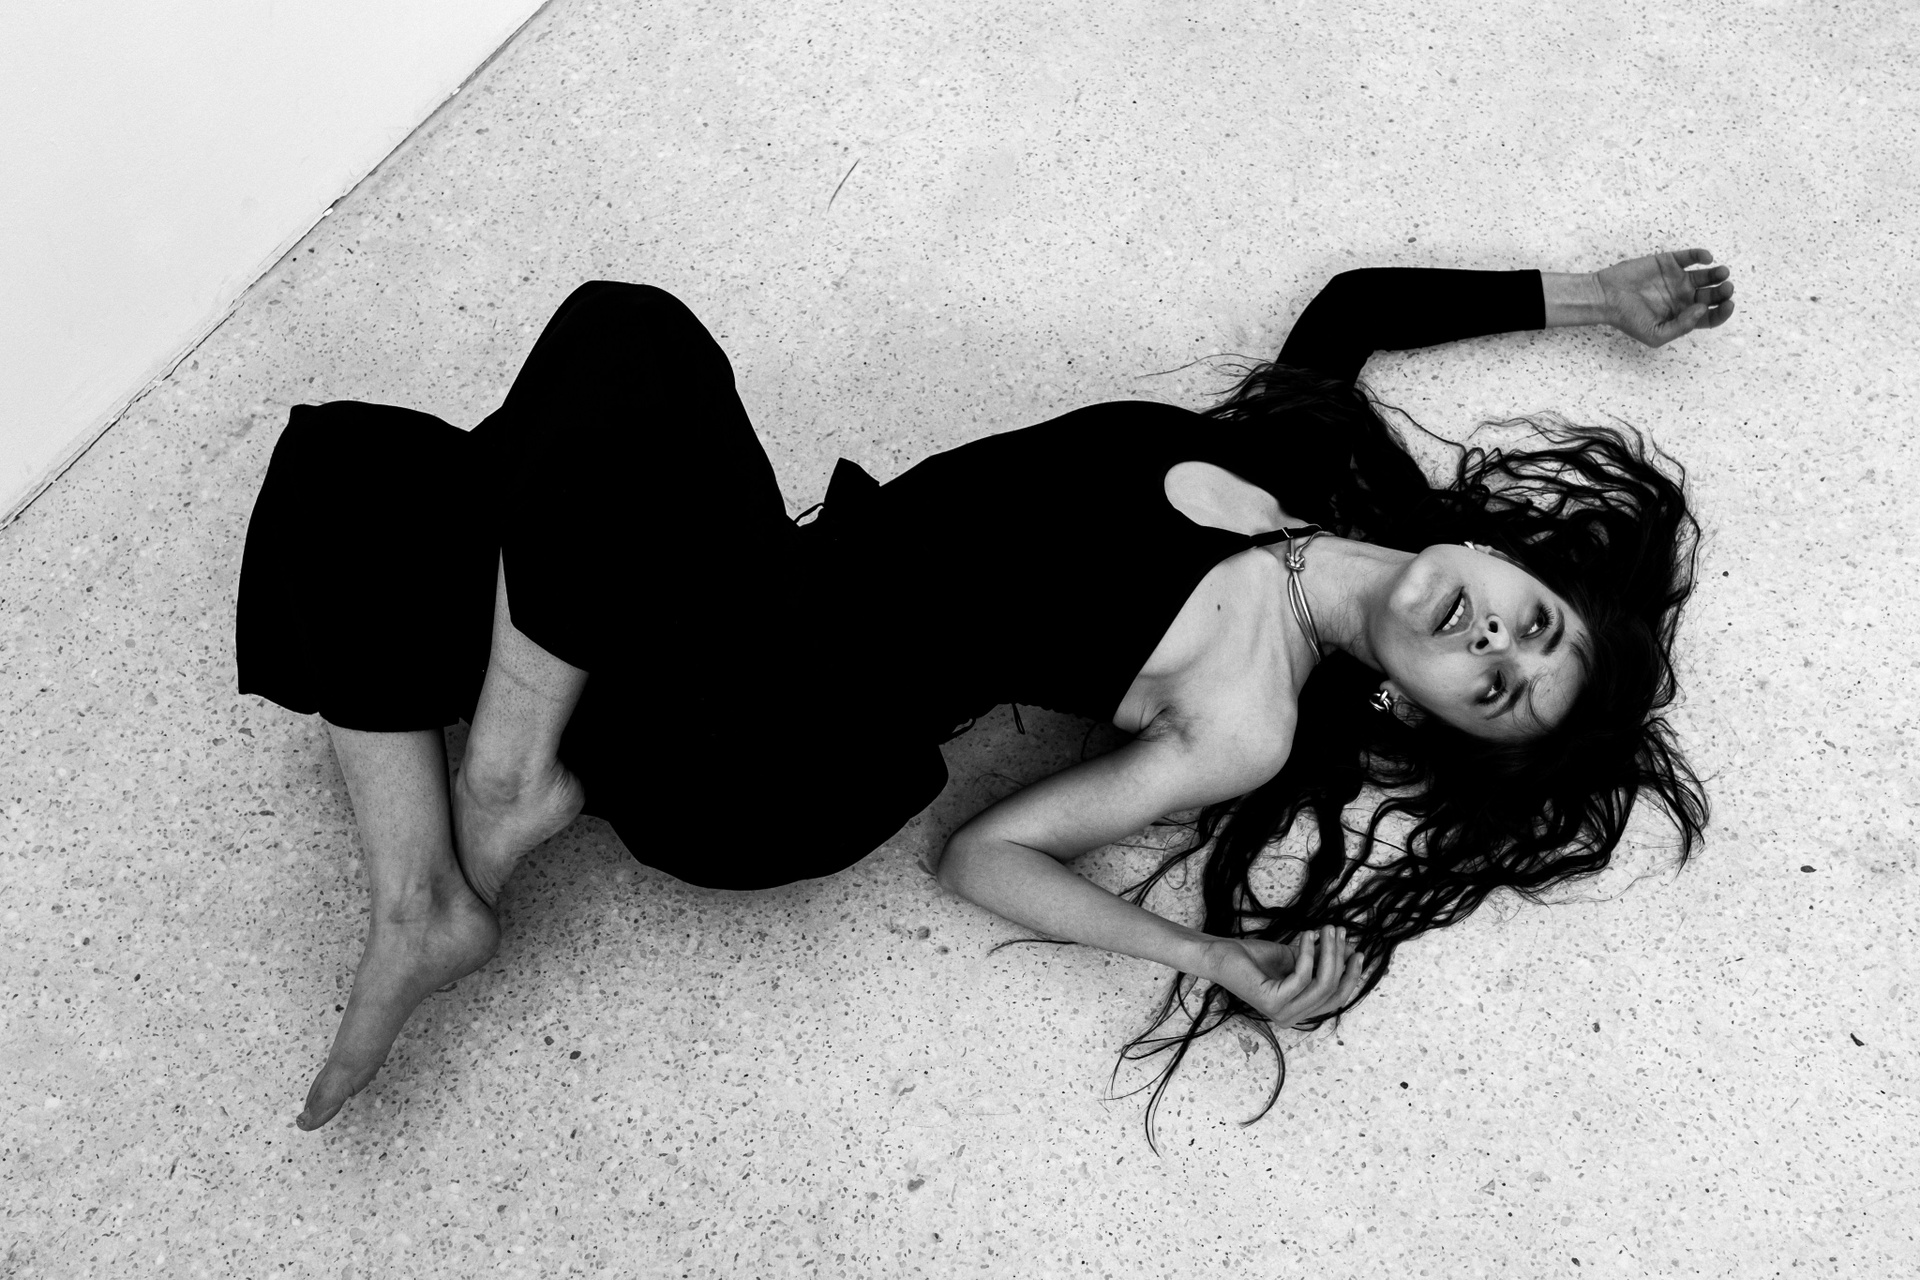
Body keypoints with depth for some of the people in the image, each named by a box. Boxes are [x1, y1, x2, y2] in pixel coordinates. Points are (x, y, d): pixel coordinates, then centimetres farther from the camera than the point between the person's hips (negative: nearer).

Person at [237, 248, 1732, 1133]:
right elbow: (1350, 303, 24)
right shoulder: (1299, 453, 5)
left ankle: (514, 790, -15)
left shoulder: (1251, 724, -12)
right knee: (349, 467, -8)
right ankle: (425, 907, -5)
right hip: (781, 573, 8)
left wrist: (1204, 957, -18)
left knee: (628, 347, -32)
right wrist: (1584, 295, 24)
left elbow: (990, 851, -9)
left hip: (765, 768, -7)